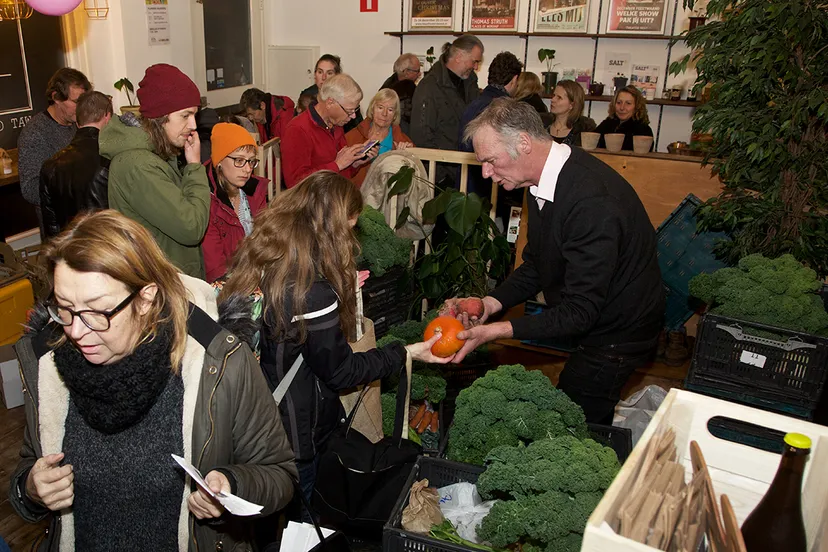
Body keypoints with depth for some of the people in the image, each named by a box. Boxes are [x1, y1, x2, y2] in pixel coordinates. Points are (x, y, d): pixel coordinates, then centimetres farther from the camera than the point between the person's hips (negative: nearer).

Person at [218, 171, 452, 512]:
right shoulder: (313, 293, -33)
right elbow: (341, 371, -19)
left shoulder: (256, 257, -9)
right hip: (293, 435, -7)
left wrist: (338, 289, 15)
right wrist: (406, 353, -9)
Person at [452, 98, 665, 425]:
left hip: (616, 336, -8)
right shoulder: (545, 180, -2)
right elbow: (536, 265, 8)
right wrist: (491, 303, -8)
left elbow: (581, 311, -29)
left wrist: (502, 330, -33)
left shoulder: (593, 201, -33)